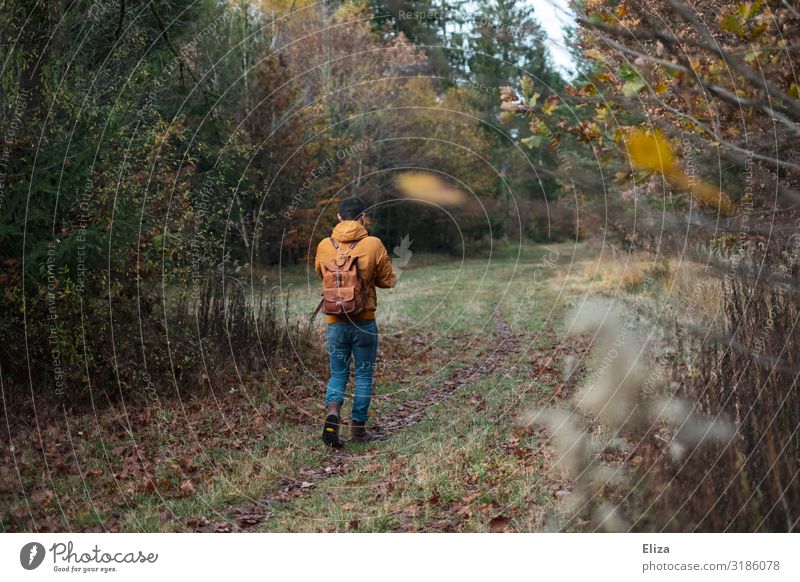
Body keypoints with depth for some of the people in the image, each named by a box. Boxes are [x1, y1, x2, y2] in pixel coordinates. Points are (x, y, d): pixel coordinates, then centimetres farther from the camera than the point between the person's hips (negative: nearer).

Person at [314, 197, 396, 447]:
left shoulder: (324, 245, 0)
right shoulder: (373, 244, -8)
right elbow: (388, 280, 0)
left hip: (335, 321, 2)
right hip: (364, 321, -2)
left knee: (338, 373, 14)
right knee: (364, 374, 10)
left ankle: (332, 413, -11)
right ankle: (358, 428, 15)